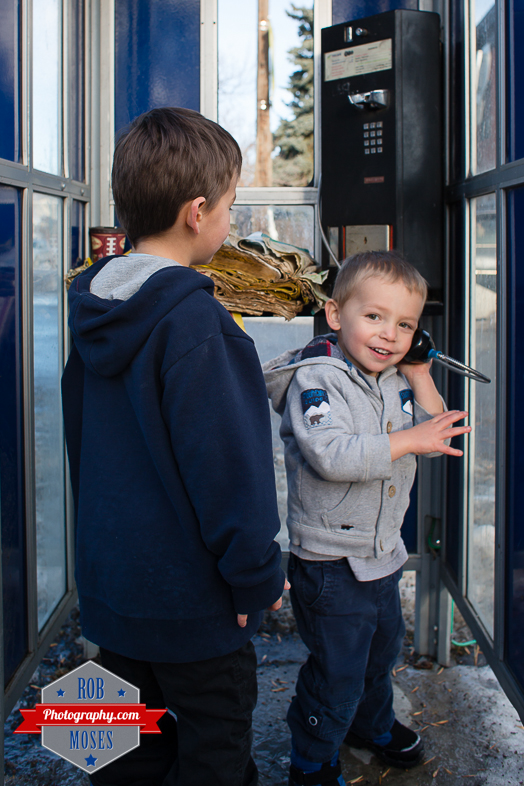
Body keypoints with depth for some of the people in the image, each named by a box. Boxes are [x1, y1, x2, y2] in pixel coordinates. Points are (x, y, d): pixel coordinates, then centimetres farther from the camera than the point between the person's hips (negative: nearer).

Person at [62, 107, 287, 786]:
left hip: (109, 576, 8)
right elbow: (225, 460, -23)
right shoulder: (192, 320, -23)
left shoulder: (92, 306, 3)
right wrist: (258, 576, -11)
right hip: (191, 594, -7)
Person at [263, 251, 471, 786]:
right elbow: (332, 456, -34)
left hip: (383, 554, 8)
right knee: (335, 673, 3)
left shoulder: (396, 382, 2)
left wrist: (420, 378, -5)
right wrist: (408, 440, -30)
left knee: (382, 649, 28)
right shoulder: (317, 381, -21)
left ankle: (372, 725, 54)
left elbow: (436, 437, 4)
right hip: (329, 561, -8)